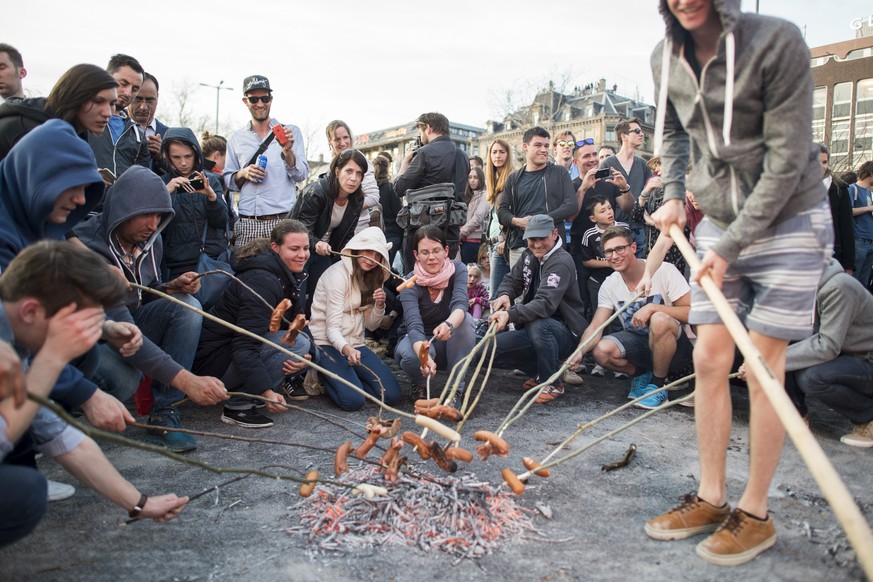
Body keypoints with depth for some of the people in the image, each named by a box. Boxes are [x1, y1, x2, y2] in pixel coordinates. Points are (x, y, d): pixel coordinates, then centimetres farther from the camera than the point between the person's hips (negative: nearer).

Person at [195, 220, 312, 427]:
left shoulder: (295, 277, 3)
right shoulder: (262, 281, -25)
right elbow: (244, 347, -32)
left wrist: (305, 356, -19)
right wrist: (265, 391, -42)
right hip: (213, 360, -8)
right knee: (297, 343, -26)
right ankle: (238, 406, -20)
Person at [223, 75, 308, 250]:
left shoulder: (291, 131, 8)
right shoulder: (235, 139, 15)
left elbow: (301, 175, 0)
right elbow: (228, 182, 18)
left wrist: (288, 151, -16)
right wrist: (242, 174, -2)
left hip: (283, 222, -2)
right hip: (247, 224, 2)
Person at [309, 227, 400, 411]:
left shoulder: (371, 278, 11)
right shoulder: (338, 273, -13)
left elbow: (371, 325, 11)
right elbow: (332, 327, -20)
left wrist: (379, 304, -10)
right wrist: (345, 349, -41)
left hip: (355, 344, 7)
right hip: (327, 344, -7)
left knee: (391, 394, -12)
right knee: (353, 400, -27)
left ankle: (347, 376, 11)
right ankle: (324, 376, 4)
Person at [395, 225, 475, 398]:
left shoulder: (458, 269, -15)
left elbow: (460, 304, -33)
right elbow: (414, 325, -36)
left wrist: (449, 324, -58)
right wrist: (425, 357, -58)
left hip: (449, 343, 2)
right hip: (418, 341, -1)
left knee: (465, 319, -30)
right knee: (410, 355, -37)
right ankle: (419, 384, 0)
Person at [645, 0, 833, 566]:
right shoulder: (666, 59, 1)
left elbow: (787, 159, -18)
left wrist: (731, 245, -19)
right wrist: (674, 194, 7)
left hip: (788, 221, -5)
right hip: (717, 223, 5)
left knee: (763, 368, -3)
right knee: (709, 360, 3)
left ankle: (756, 513, 13)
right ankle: (711, 498, 17)